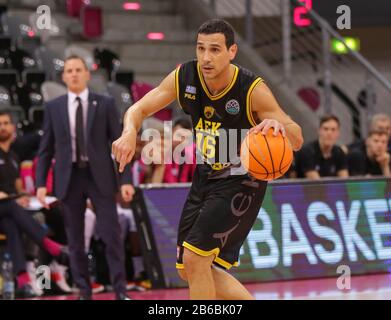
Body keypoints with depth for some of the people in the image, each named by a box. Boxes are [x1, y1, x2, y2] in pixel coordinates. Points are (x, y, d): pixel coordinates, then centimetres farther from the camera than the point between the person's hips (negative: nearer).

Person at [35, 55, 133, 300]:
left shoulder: (105, 104, 2)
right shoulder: (53, 107, 6)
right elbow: (46, 148, 8)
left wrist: (126, 179, -7)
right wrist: (41, 183, 0)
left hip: (100, 176, -1)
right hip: (69, 178, 2)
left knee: (112, 235, -5)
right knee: (75, 239, 5)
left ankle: (121, 291, 1)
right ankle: (84, 292, 12)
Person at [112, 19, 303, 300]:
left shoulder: (252, 90, -24)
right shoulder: (184, 78, -12)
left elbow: (297, 140, -22)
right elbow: (139, 109, -5)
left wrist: (278, 125, -47)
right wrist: (130, 132, -29)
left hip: (241, 181, -6)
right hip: (206, 176, 6)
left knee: (195, 258, -18)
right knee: (190, 270, 11)